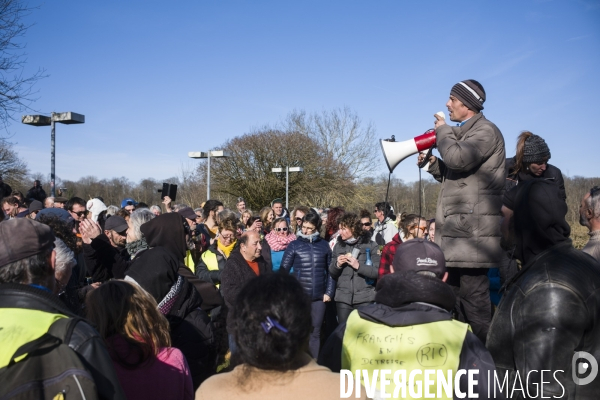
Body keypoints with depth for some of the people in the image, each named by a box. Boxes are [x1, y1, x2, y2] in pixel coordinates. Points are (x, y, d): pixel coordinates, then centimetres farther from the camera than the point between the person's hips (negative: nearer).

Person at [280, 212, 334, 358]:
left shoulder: (324, 245, 5)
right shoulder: (294, 245, 0)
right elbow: (283, 271, -1)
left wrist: (329, 292, 1)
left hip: (319, 297, 2)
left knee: (315, 331, 10)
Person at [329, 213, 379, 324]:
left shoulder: (370, 245, -1)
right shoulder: (338, 246, 10)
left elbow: (378, 272, -7)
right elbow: (332, 273, 14)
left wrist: (358, 266, -16)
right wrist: (337, 264, -6)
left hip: (364, 298, -3)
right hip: (343, 298, 3)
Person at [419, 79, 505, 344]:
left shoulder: (486, 131, -8)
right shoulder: (464, 133, 22)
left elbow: (458, 158, -27)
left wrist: (442, 131, -8)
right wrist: (433, 164, 10)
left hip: (472, 229, -10)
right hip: (458, 229, 10)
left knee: (473, 296, -7)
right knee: (455, 295, 15)